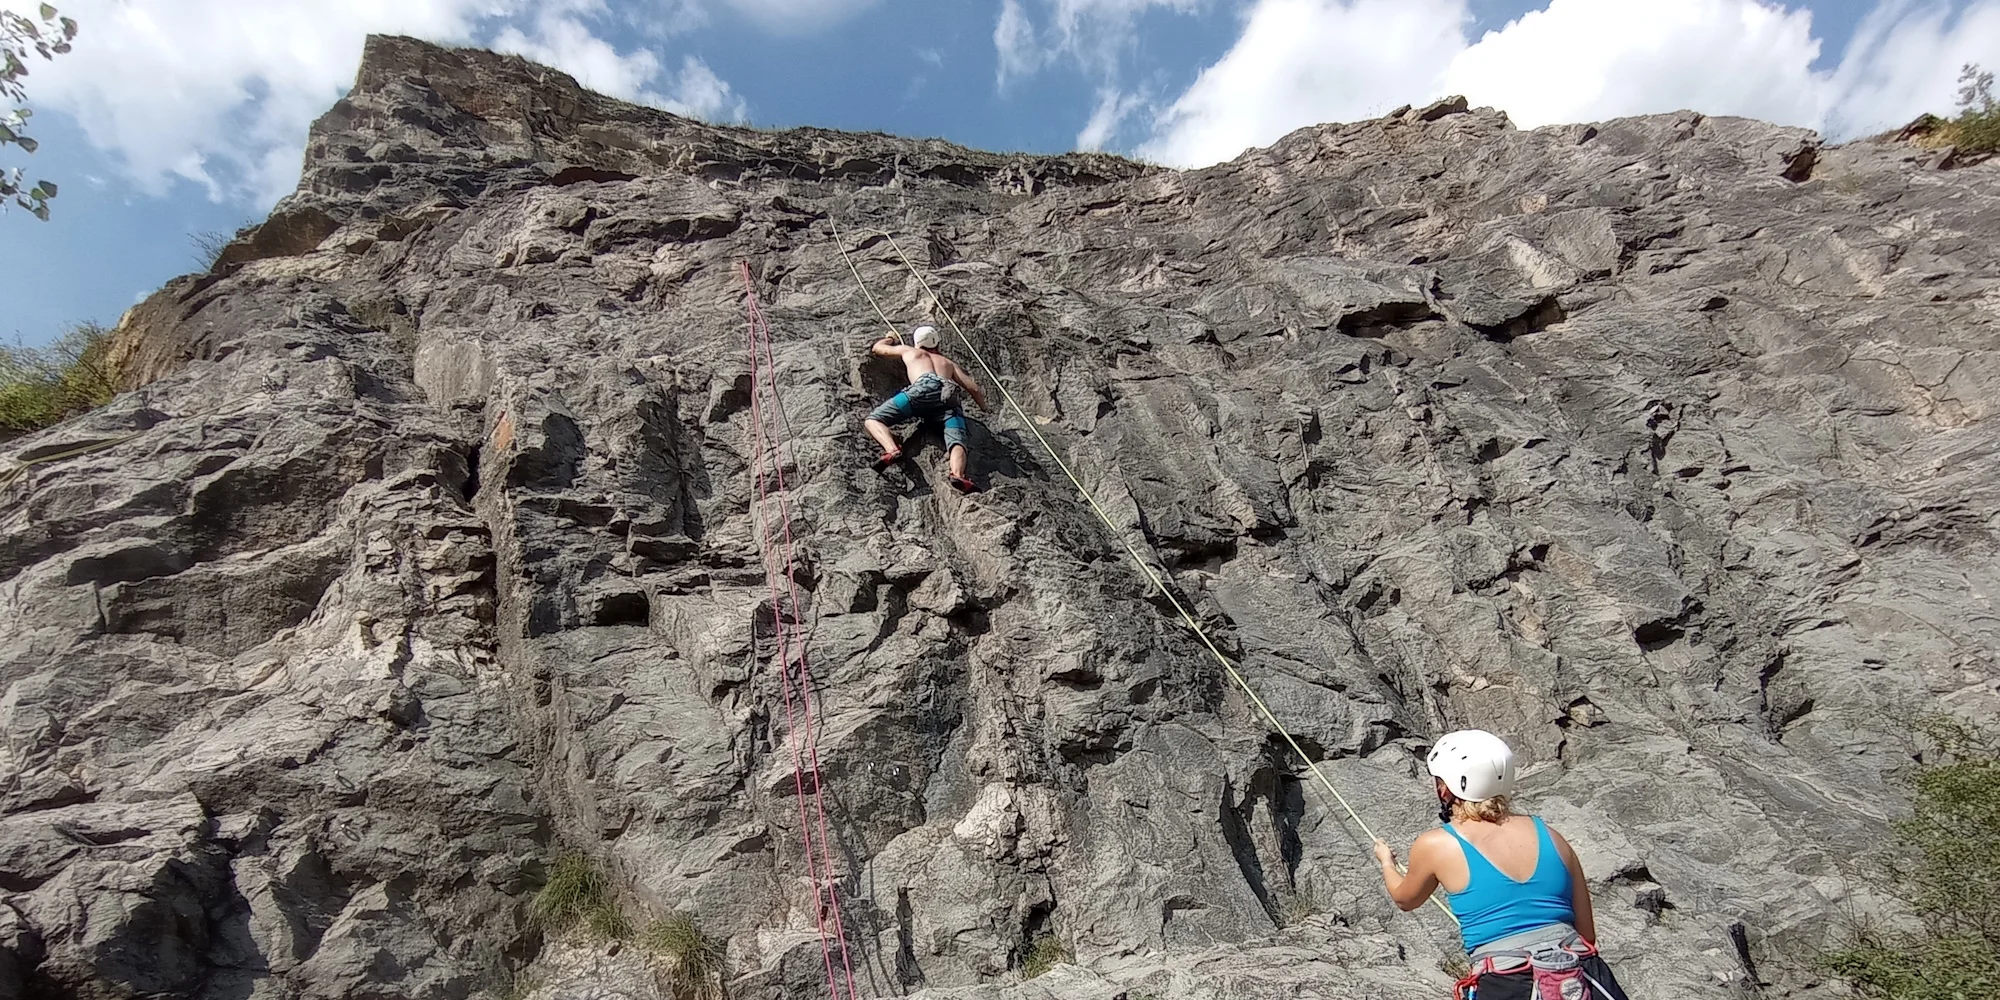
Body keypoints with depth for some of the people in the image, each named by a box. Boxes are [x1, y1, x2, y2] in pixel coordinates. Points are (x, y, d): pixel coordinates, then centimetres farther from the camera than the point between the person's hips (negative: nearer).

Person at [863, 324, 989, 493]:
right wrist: (985, 410, 48)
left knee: (873, 420, -1)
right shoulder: (948, 362, 41)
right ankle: (957, 474, -50)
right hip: (950, 399, 3)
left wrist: (890, 339, 73)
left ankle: (892, 450, -32)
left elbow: (877, 348, 52)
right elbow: (974, 388, 31)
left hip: (925, 389, -3)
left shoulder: (908, 351, 36)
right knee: (957, 442, -16)